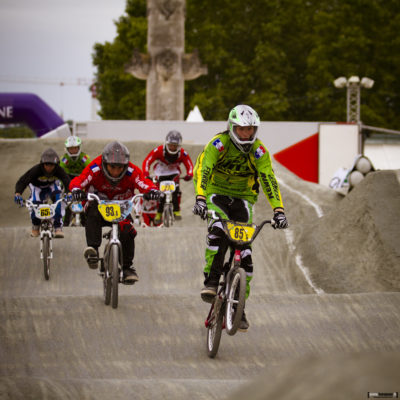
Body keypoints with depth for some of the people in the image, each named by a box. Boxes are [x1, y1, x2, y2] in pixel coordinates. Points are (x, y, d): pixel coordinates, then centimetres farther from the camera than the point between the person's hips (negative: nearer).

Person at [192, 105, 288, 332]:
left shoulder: (259, 151, -13)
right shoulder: (218, 144, -19)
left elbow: (269, 180, -19)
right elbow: (203, 169, -31)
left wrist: (279, 210, -32)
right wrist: (200, 198, -47)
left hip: (243, 198, 2)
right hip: (217, 194, -2)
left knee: (245, 253, -7)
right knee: (218, 232, -35)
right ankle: (211, 282, -26)